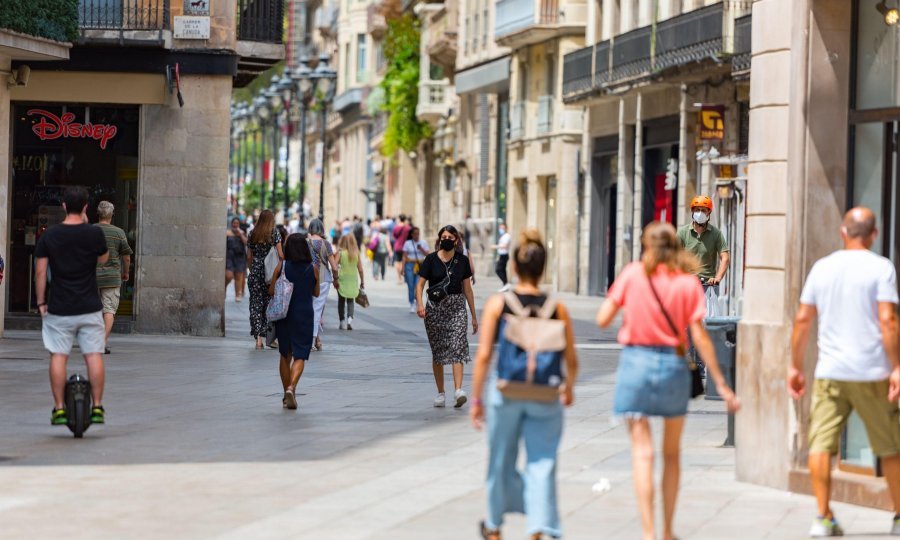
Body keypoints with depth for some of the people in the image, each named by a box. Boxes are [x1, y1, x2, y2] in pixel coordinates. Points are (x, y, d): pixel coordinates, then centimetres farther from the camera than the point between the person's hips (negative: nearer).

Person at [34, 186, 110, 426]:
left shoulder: (49, 235, -4)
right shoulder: (94, 233, -6)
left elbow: (40, 272, -2)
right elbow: (103, 259, 13)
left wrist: (41, 303, 7)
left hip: (59, 308, 0)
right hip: (90, 307, 0)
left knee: (58, 356, 4)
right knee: (94, 356, 4)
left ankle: (59, 409, 3)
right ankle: (97, 408, 4)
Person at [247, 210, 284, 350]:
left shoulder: (253, 234, 7)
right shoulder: (274, 232, -2)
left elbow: (249, 256, 9)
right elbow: (280, 254, -5)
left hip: (255, 270, 2)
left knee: (255, 303, 2)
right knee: (268, 302, 8)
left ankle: (258, 337, -7)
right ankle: (263, 334, 7)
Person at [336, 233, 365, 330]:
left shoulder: (340, 252, -7)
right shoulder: (357, 253, -2)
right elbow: (360, 269, 0)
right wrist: (362, 281, 10)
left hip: (342, 279, -1)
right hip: (353, 280, 1)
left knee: (341, 301, 12)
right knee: (350, 301, 9)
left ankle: (342, 322, 13)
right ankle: (350, 318, -13)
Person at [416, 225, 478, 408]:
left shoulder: (462, 260, 5)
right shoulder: (431, 259, -1)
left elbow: (467, 289, 10)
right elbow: (420, 285, -4)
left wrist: (474, 316, 12)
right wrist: (420, 305, -22)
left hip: (456, 307, 0)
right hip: (435, 307, 0)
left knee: (457, 347, -15)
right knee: (438, 351, 6)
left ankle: (458, 390, -26)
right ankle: (440, 393, 17)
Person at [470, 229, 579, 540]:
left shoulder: (498, 304, -5)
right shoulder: (557, 308, -3)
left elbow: (483, 355, -7)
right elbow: (571, 360, 0)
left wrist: (476, 399, 1)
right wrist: (569, 389, 20)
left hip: (506, 392, 0)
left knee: (502, 463, 17)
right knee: (541, 464, 3)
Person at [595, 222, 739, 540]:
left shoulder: (632, 273, -2)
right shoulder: (688, 282, -1)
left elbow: (602, 320, -3)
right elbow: (699, 337, -5)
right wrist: (721, 384, -2)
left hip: (636, 361, -1)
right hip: (673, 364, 1)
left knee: (642, 453, -2)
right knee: (672, 454, 17)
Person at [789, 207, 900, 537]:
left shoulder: (822, 268, 7)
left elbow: (803, 319, 7)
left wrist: (795, 366, 15)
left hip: (829, 373, 2)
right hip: (872, 372, -2)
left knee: (821, 445, 0)